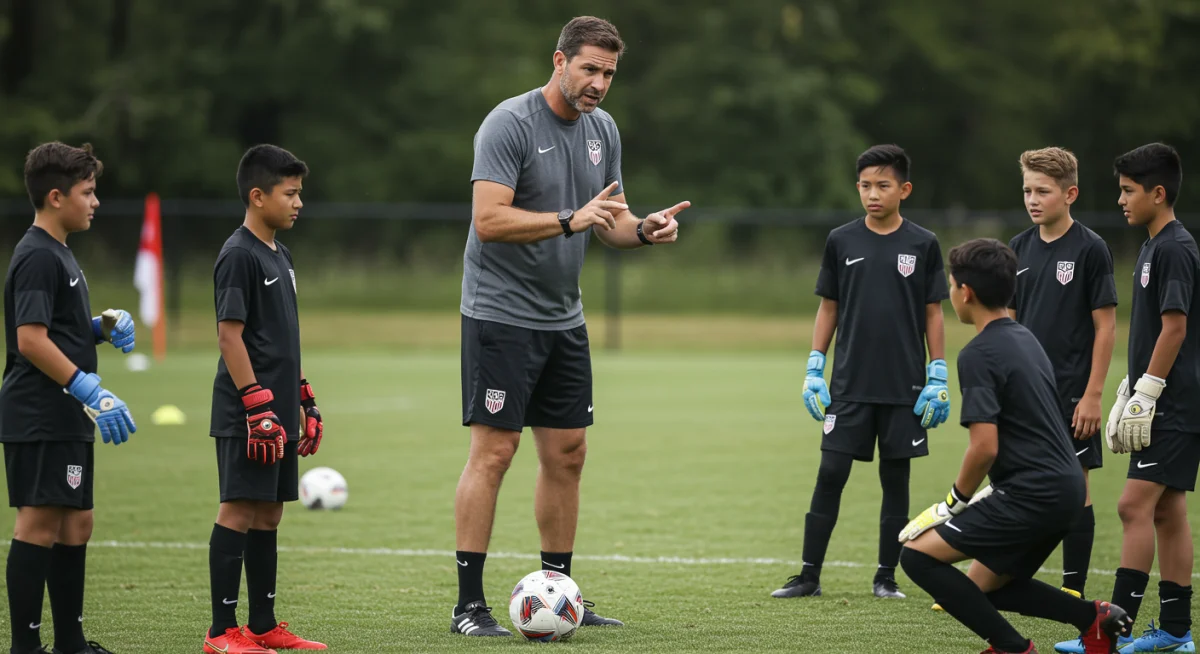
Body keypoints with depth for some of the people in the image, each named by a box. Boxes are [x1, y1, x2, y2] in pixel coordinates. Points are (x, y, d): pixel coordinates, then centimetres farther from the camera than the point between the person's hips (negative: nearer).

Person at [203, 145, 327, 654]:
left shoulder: (280, 256, 17)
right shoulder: (239, 255, -12)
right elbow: (230, 334, -16)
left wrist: (303, 403, 20)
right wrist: (258, 407, -20)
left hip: (278, 415, 9)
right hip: (245, 417, -9)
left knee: (269, 514, 10)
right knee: (238, 511, -8)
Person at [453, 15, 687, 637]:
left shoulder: (603, 130, 10)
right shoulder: (509, 123, -14)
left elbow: (611, 220, 17)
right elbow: (488, 220, -22)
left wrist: (644, 229, -5)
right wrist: (571, 219, -29)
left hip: (563, 318, 8)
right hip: (500, 312, -8)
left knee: (567, 452, 8)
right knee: (493, 450, -9)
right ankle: (468, 604, -6)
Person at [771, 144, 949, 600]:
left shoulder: (922, 245, 1)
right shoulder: (842, 241, 4)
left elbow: (933, 314, 4)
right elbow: (828, 309, 10)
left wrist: (938, 379, -1)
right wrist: (814, 370, 4)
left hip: (904, 387, -1)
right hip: (850, 386, 1)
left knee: (896, 477, 4)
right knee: (829, 475, -3)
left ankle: (886, 576, 13)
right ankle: (809, 575, 2)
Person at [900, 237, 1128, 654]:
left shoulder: (979, 354, -14)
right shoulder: (1025, 339, 15)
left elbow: (985, 448, -21)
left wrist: (954, 505, -6)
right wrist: (988, 495, 24)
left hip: (1032, 494, -10)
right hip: (1066, 490, 10)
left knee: (917, 554, -7)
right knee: (985, 586, 22)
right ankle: (1094, 617, 13)